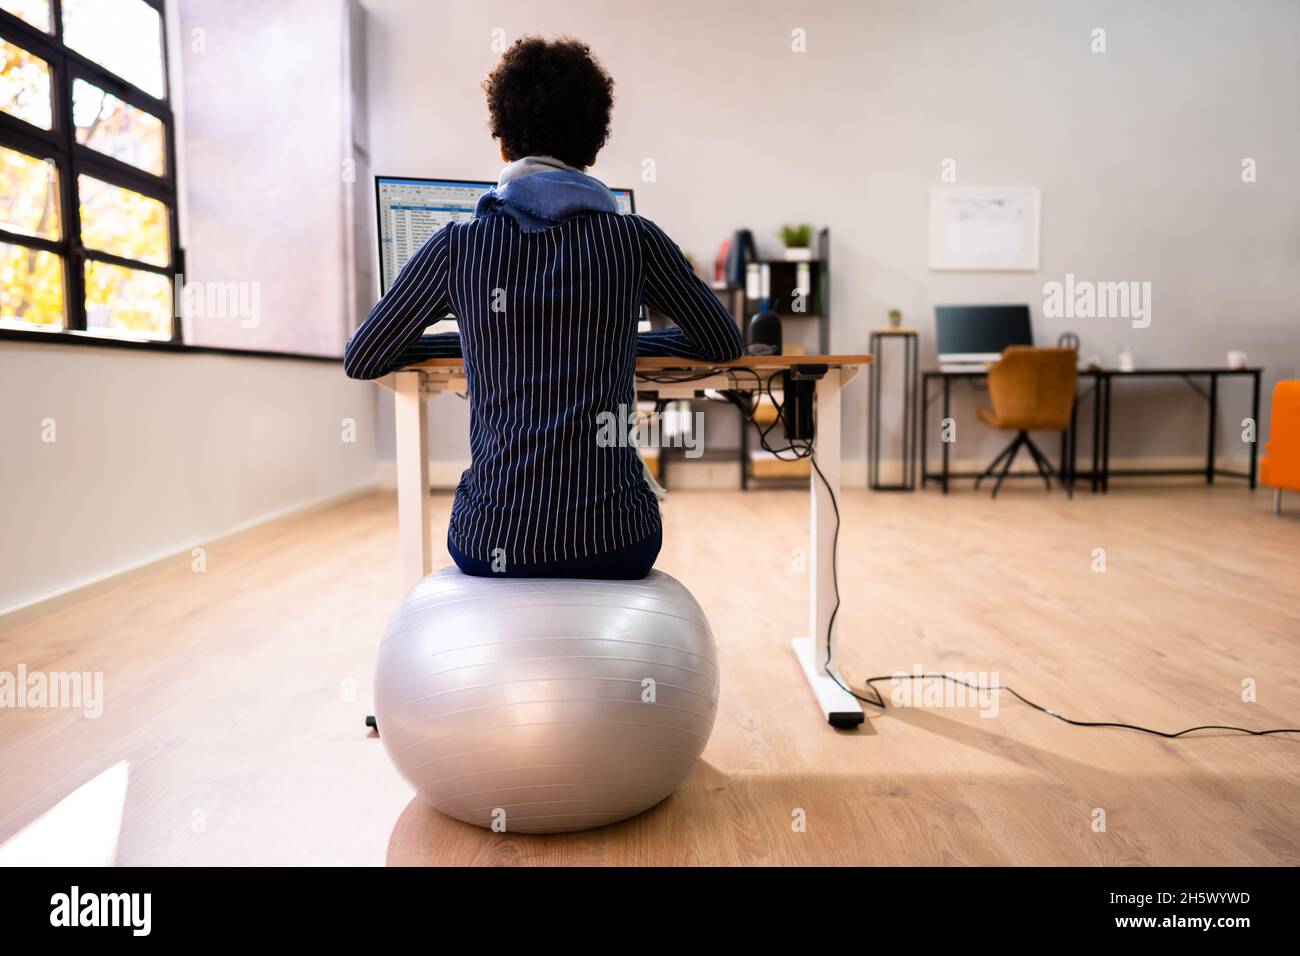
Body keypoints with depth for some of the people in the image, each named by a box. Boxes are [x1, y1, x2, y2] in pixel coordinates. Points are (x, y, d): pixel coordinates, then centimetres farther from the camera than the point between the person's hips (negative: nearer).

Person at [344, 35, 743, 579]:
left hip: (493, 544, 1)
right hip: (613, 543, 0)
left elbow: (360, 361, 12)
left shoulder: (457, 247, -2)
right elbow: (725, 343, 13)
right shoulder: (635, 242, -2)